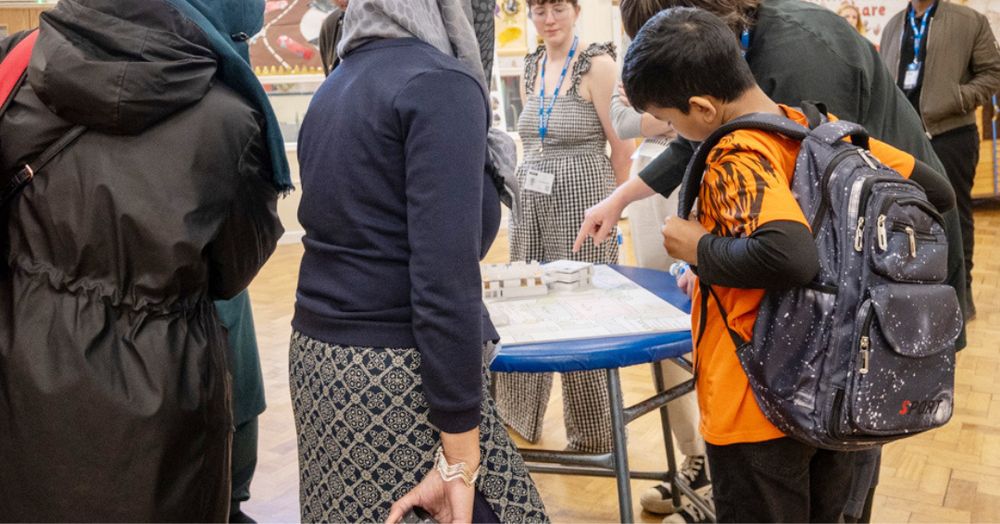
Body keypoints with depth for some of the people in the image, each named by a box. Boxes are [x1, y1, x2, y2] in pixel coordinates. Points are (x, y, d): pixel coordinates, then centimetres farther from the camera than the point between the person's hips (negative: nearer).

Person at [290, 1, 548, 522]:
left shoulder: (333, 87, 13)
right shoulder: (440, 82, -12)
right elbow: (445, 274, -20)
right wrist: (459, 457, -19)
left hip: (318, 358, 9)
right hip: (396, 377, -8)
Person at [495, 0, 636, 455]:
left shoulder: (597, 64, -10)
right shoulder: (531, 68, 11)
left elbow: (623, 145, -8)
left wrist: (609, 203, 2)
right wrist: (533, 185, 18)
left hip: (582, 202, -6)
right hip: (532, 204, 6)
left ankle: (594, 436, 18)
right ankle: (516, 414, 30)